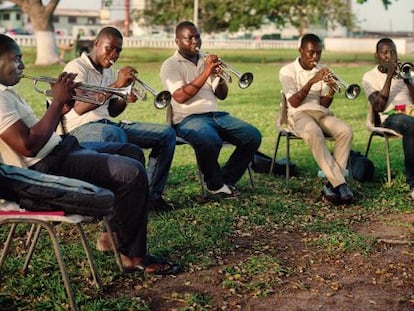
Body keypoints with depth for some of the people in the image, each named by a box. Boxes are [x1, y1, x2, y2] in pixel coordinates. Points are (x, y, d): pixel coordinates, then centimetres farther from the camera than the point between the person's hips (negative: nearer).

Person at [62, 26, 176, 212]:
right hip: (81, 128, -8)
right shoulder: (76, 68, -7)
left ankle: (152, 195, -2)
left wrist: (125, 99, -2)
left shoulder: (109, 72, 20)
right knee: (115, 134, -43)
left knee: (166, 134, -3)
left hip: (107, 124, 9)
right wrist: (116, 85, -23)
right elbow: (79, 108, -22)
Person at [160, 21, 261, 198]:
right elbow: (180, 97, -16)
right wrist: (205, 73, -19)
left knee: (253, 136, -12)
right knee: (210, 141, -38)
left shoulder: (206, 61, 19)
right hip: (188, 119, -6)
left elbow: (222, 95, 16)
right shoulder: (170, 65, 1)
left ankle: (227, 180, 0)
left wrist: (219, 76, -5)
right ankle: (215, 185, -10)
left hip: (215, 115, 7)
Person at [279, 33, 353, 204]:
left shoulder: (322, 72, 15)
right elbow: (294, 102, -11)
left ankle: (332, 183, -26)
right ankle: (340, 183, -36)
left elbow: (324, 104, 7)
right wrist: (311, 81, -22)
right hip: (299, 114, -4)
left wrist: (331, 92, -14)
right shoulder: (287, 71, 2)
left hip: (321, 112, 5)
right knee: (314, 133, -38)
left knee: (346, 131, -27)